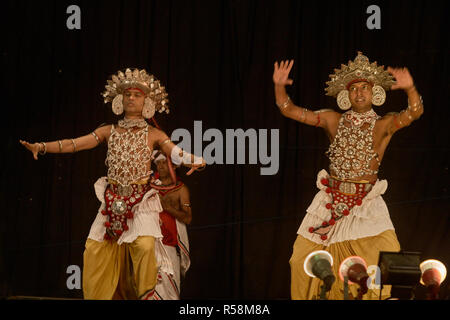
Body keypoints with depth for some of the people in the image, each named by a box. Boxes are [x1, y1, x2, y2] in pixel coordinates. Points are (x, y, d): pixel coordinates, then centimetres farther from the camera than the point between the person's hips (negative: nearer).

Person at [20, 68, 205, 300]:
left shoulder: (153, 135, 7)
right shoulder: (109, 132, 13)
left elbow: (178, 155, -3)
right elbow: (74, 144, 6)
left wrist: (194, 161, -26)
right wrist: (42, 147, -8)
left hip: (142, 201, -3)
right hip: (113, 201, 3)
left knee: (144, 245, -23)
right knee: (94, 250, -7)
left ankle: (147, 295, -9)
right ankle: (98, 297, 4)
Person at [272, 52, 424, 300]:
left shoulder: (384, 125, -2)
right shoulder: (333, 120, 5)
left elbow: (414, 112, -20)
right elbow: (289, 110, 2)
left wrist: (410, 88, -40)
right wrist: (279, 86, -15)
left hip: (366, 204, -2)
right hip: (330, 201, 2)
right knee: (303, 261, 1)